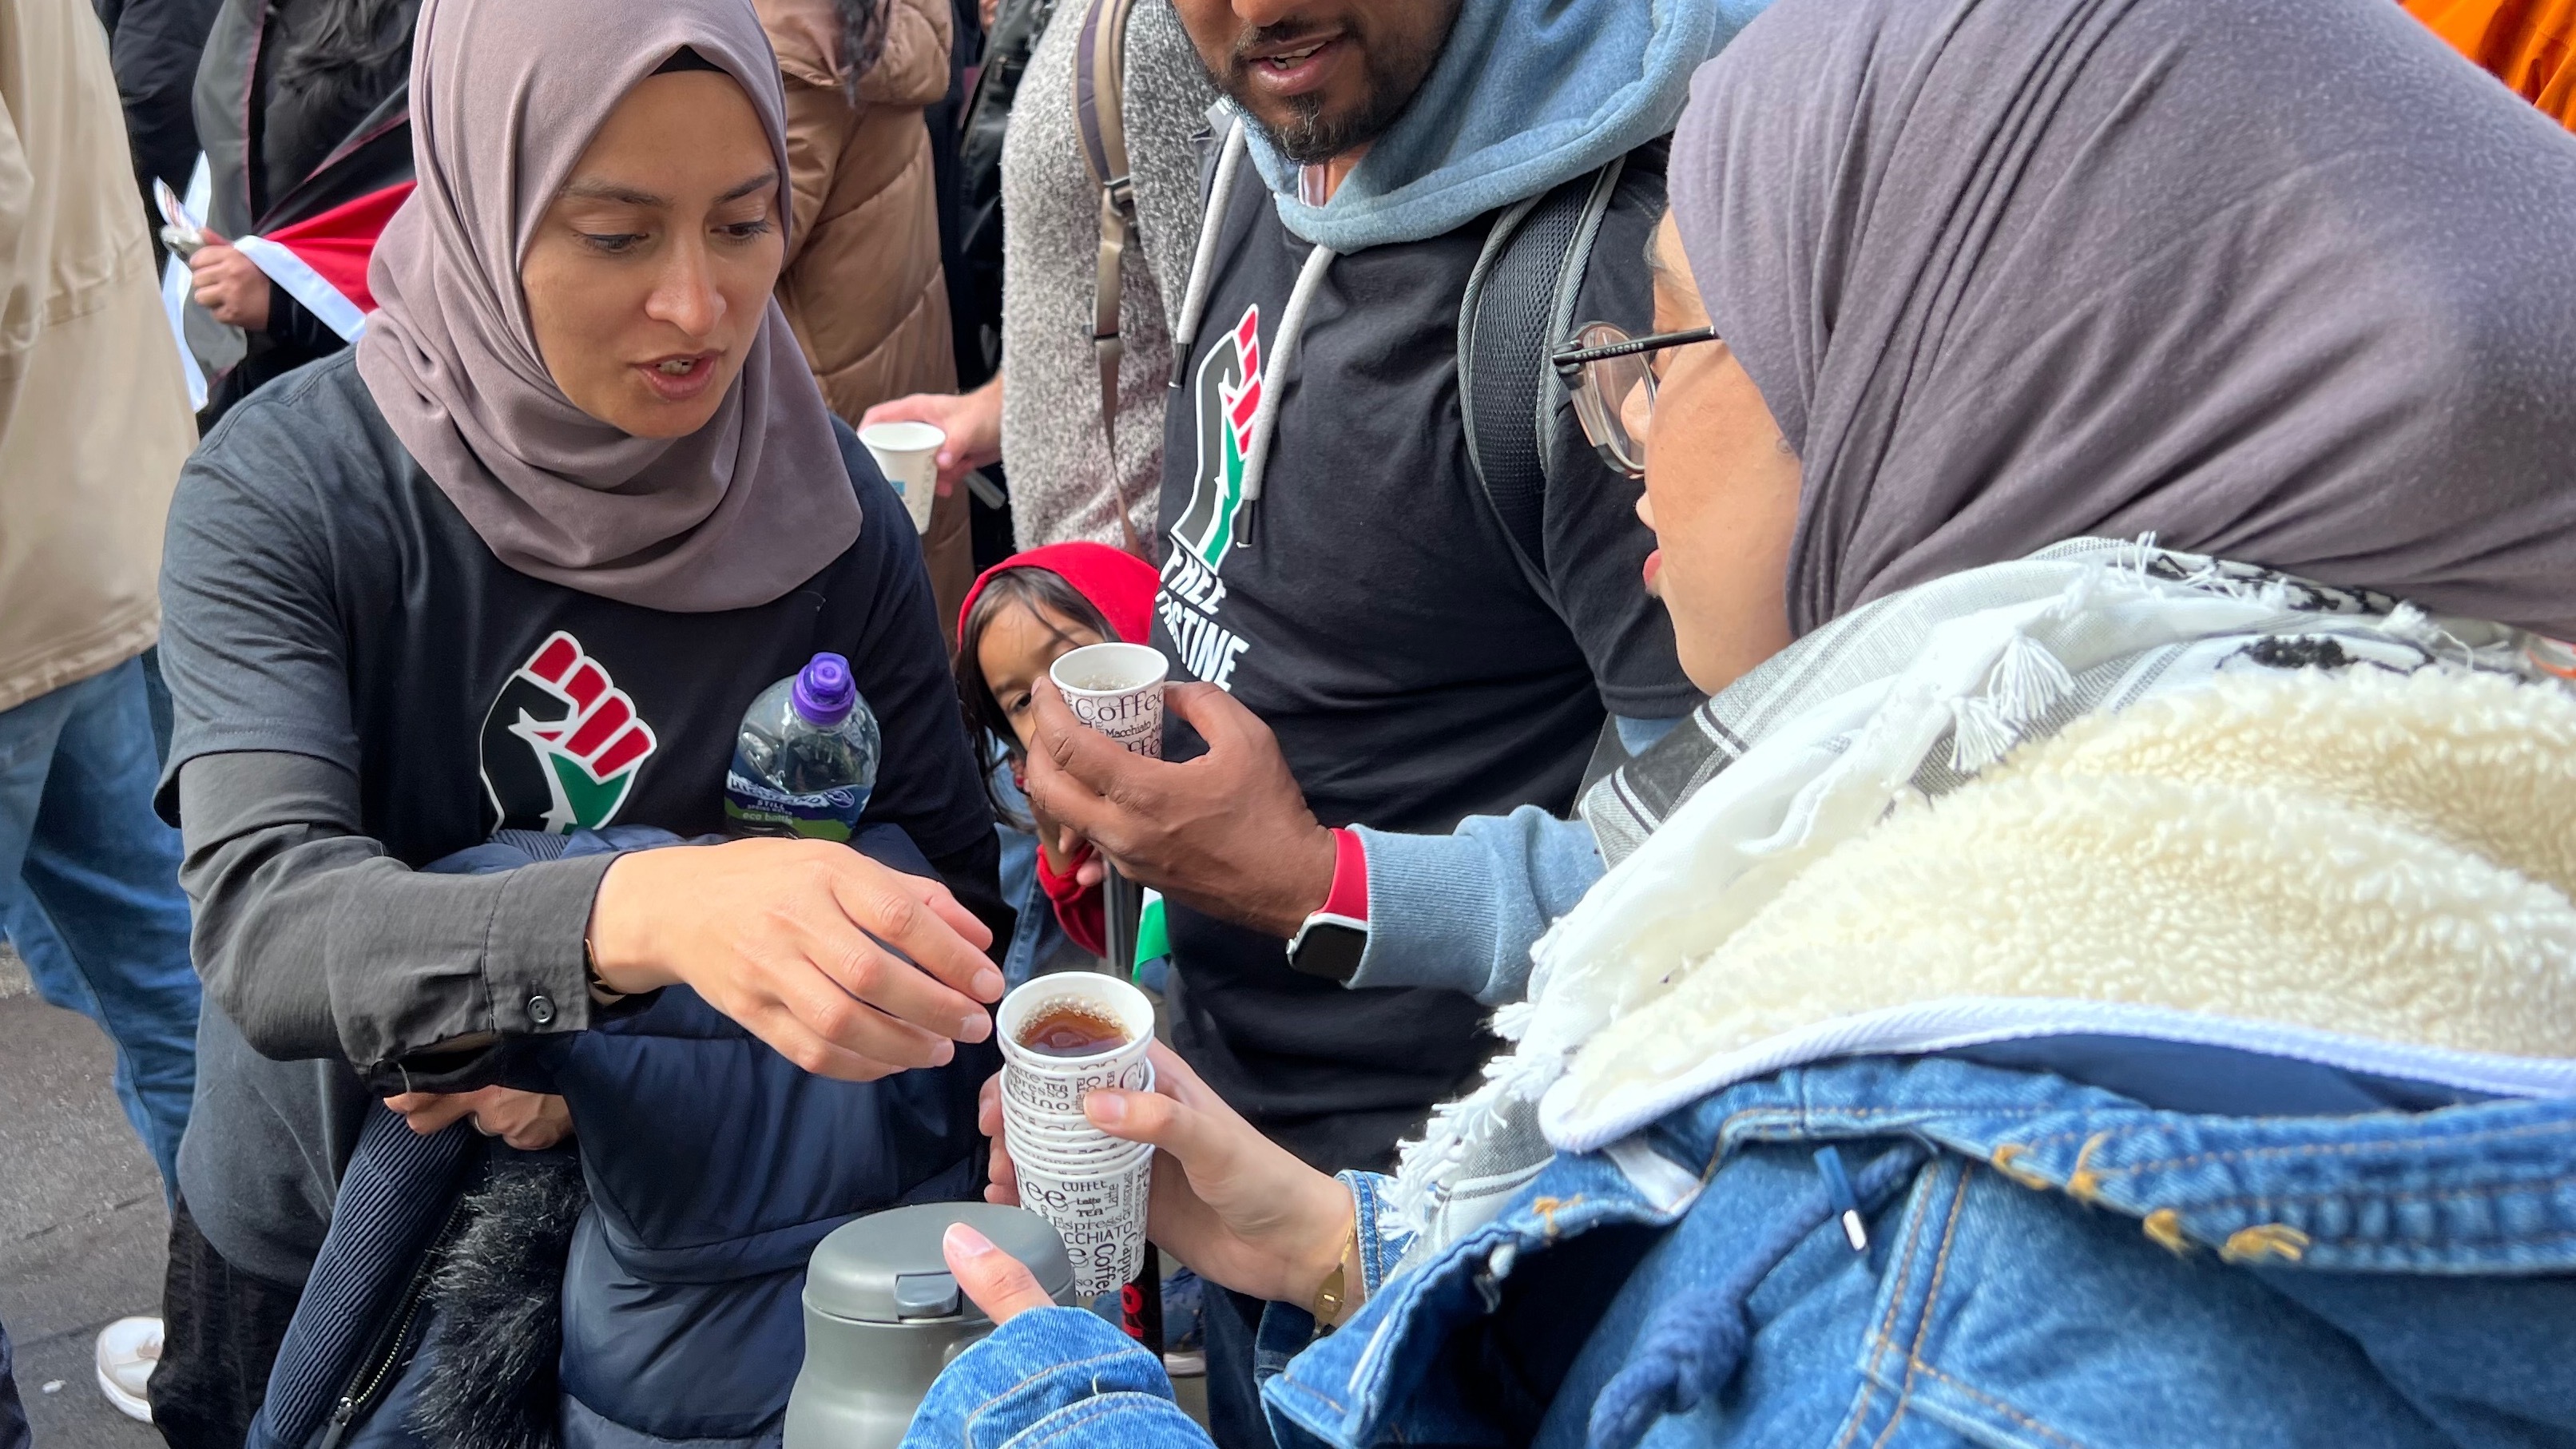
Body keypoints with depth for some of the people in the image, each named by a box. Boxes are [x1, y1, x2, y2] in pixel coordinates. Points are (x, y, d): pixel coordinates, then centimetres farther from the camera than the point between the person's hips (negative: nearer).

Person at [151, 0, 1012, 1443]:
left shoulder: (831, 511, -16)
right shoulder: (288, 487, -22)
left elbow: (951, 898, -11)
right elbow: (262, 923, -35)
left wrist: (613, 1064, -25)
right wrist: (638, 913, -53)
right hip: (316, 1251, -1)